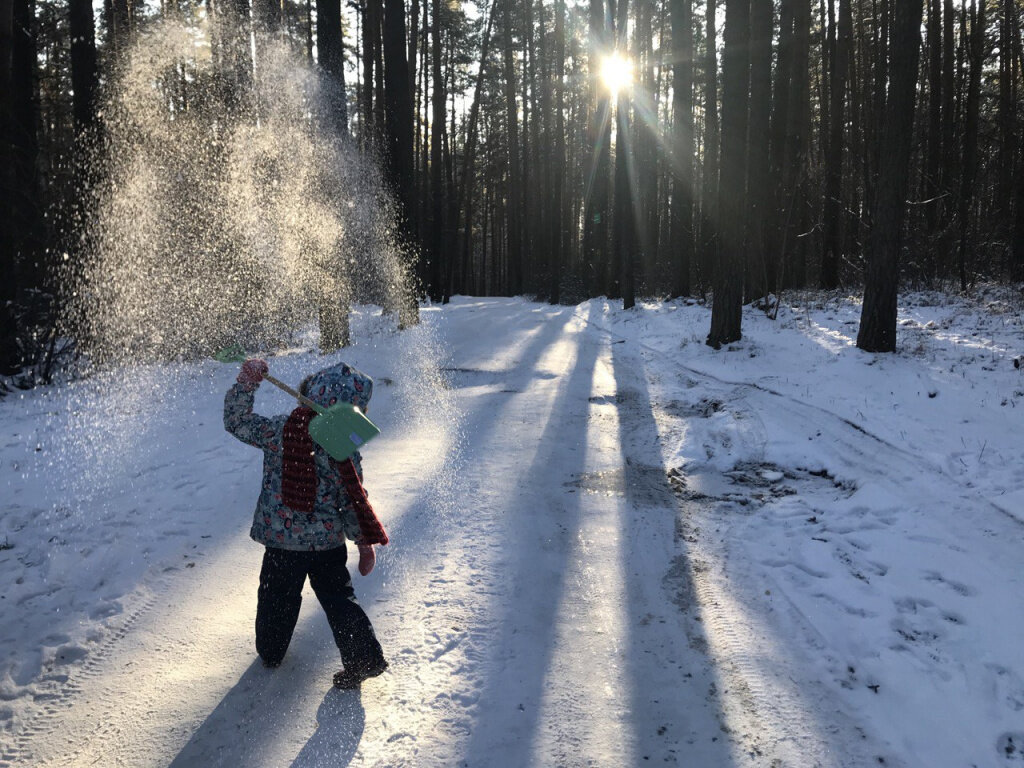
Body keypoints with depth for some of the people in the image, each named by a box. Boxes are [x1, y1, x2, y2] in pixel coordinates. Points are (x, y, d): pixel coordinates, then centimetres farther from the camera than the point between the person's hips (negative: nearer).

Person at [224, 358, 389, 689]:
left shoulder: (278, 430, -12)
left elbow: (237, 422, -2)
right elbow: (353, 500, -11)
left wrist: (246, 383, -3)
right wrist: (365, 542, 0)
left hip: (281, 538, 1)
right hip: (328, 541, -1)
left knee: (277, 596, 23)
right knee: (338, 599, 16)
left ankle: (270, 651, 42)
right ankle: (365, 658, 15)